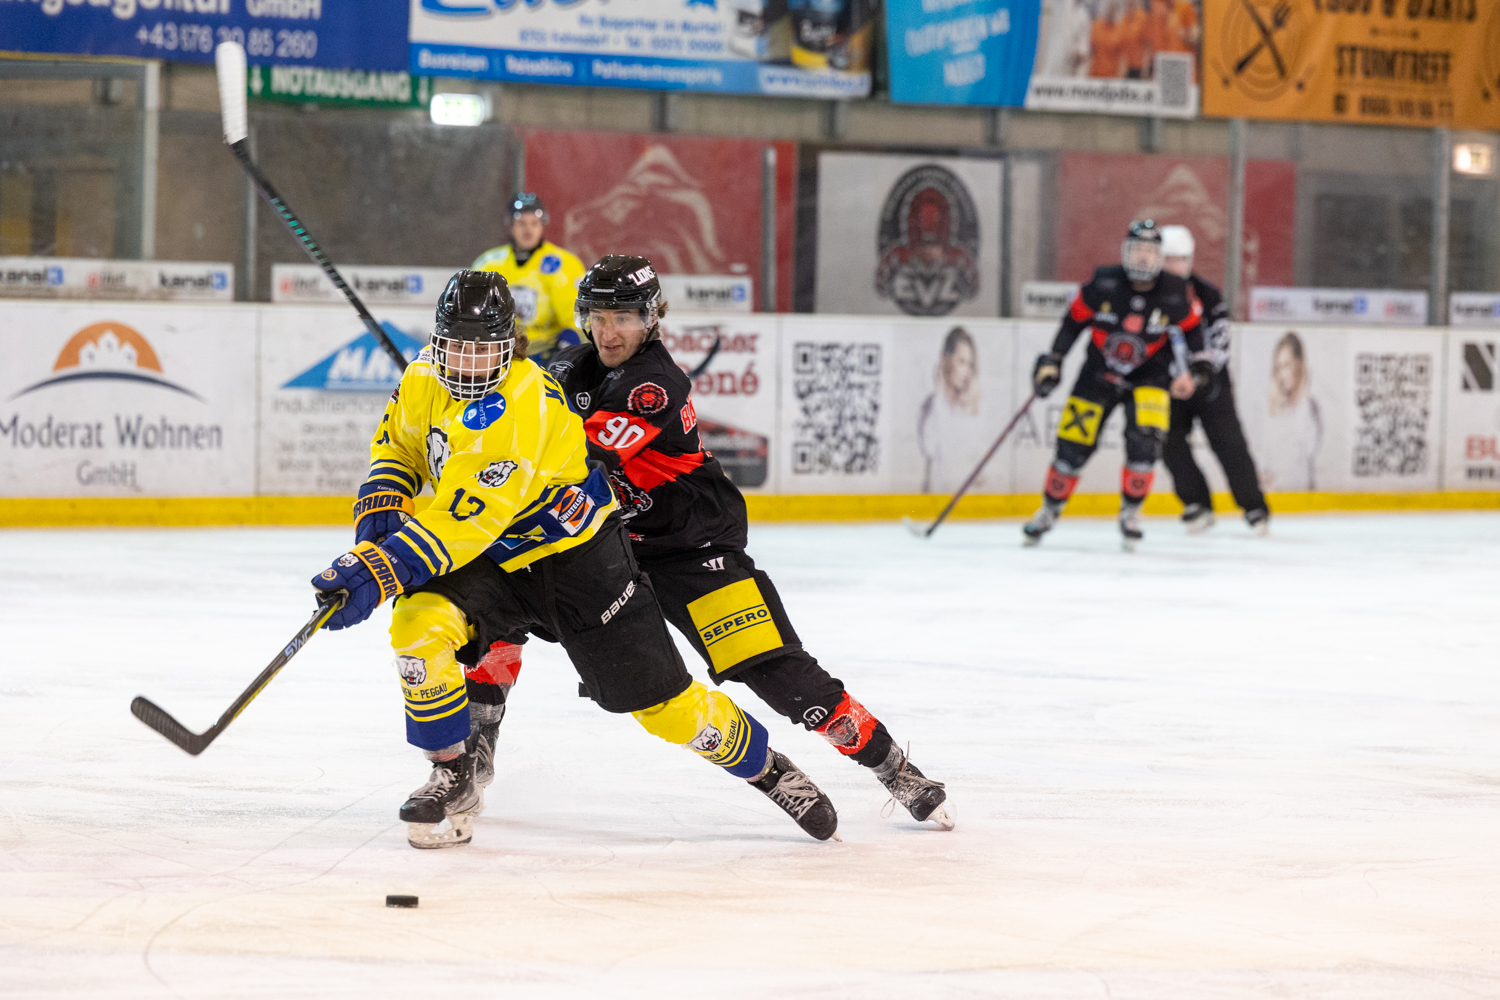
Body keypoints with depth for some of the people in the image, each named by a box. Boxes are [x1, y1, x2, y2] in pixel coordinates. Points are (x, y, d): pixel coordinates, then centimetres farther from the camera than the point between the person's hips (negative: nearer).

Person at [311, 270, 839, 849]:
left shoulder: (523, 410, -33)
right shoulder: (423, 383, -8)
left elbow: (463, 521, -37)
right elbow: (398, 447, 11)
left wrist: (380, 570, -42)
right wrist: (379, 513, -9)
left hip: (577, 559, -6)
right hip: (490, 561, 6)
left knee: (662, 701, -3)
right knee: (419, 624, -24)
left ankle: (766, 767, 23)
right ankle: (454, 779, -6)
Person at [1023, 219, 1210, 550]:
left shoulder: (1174, 294, -15)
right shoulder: (1103, 285, -18)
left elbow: (1190, 325, 5)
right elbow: (1074, 320, -5)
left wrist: (1198, 363, 1)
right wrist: (1051, 362, -6)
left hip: (1148, 377, 0)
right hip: (1098, 373, 0)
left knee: (1144, 442, -21)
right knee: (1072, 446, -2)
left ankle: (1131, 512, -1)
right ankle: (1050, 510, 20)